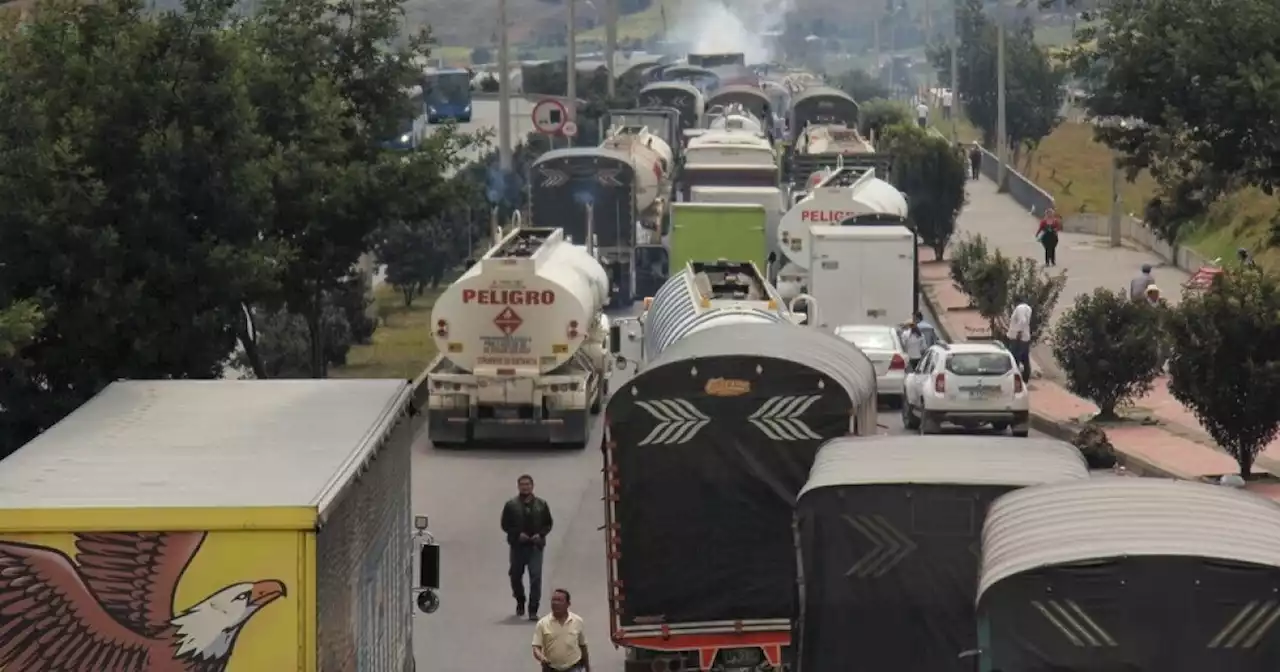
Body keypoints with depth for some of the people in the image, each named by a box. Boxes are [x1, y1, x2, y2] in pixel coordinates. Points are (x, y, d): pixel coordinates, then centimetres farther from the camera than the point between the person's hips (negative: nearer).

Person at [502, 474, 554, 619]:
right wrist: (518, 534, -14)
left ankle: (533, 610, -9)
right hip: (517, 546, 1)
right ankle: (520, 602, 39)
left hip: (535, 546, -1)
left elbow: (548, 524, 9)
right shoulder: (511, 505, 1)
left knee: (536, 577, -11)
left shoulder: (541, 504, 5)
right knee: (516, 576, 11)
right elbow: (505, 525, 0)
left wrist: (540, 534, -10)